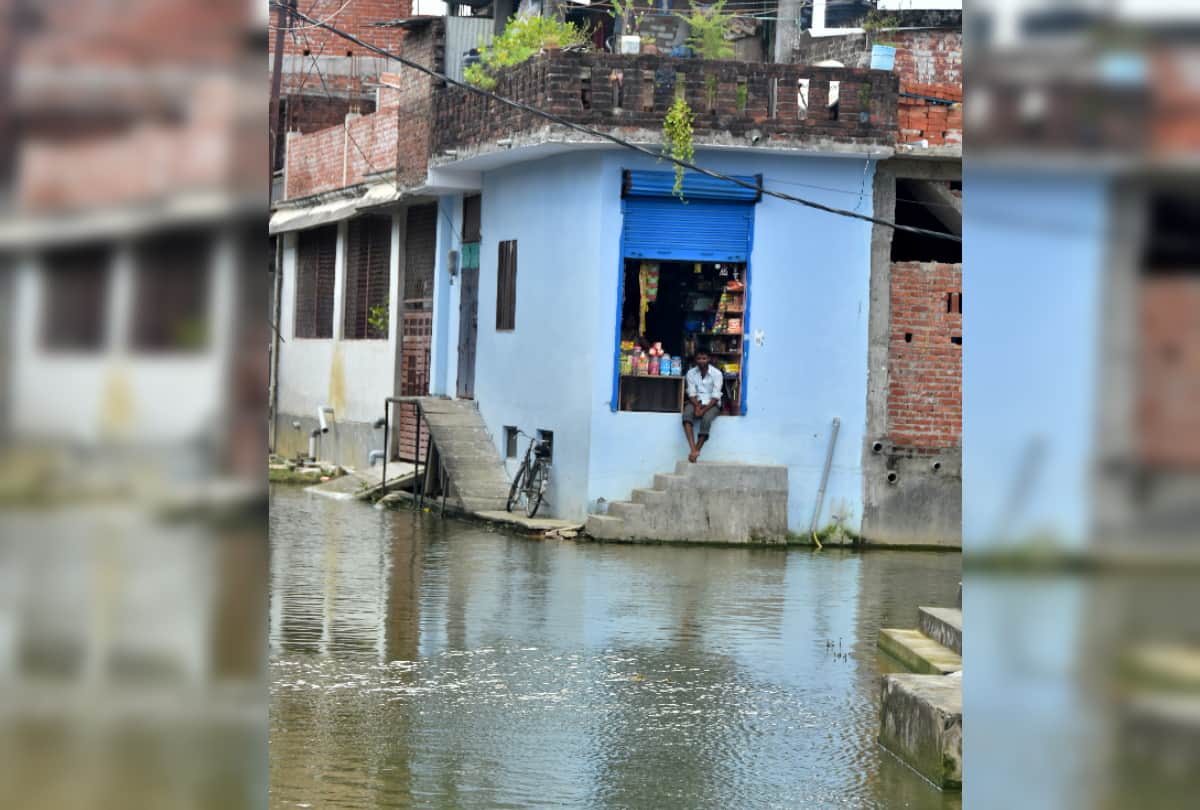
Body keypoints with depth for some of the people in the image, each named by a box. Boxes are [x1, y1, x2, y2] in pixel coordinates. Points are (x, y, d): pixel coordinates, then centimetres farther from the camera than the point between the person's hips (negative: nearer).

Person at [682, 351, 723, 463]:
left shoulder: (717, 373, -10)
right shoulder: (691, 373, 0)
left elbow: (716, 396, -13)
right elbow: (692, 393, -3)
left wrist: (704, 410, -24)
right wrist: (697, 406, -22)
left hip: (712, 403, -2)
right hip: (696, 401, 2)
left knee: (706, 418, -36)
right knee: (686, 415, -32)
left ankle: (696, 450, -28)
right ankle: (693, 450, -41)